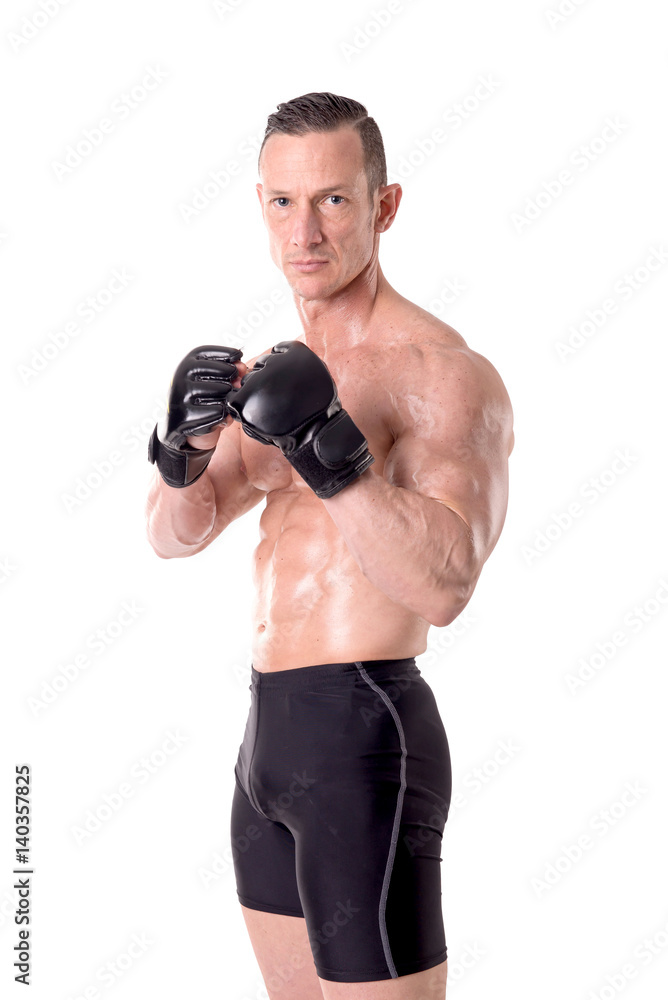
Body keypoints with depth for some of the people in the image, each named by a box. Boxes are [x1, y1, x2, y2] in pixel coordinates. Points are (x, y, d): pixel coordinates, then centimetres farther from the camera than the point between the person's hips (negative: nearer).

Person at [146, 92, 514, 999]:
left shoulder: (445, 373, -14)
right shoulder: (287, 372, 13)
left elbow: (444, 586, -26)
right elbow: (175, 534, 9)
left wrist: (325, 444, -34)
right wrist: (189, 438, -12)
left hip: (363, 743, -9)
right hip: (272, 734, 9)